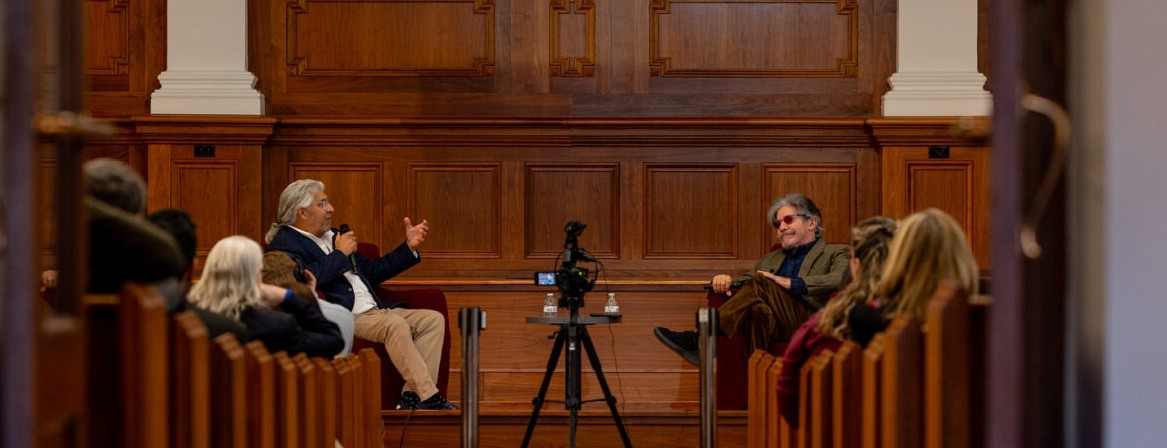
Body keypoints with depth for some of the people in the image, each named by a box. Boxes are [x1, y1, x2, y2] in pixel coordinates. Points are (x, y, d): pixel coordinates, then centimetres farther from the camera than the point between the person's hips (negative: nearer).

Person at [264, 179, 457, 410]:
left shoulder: (332, 236, 24)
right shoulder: (285, 243, -4)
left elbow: (370, 271, 30)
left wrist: (409, 247, 22)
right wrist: (340, 254, -10)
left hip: (374, 312, 9)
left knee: (434, 319, -6)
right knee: (396, 325, -32)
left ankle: (413, 395, -18)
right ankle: (429, 398, -30)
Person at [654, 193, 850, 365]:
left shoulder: (835, 253, 18)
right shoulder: (771, 259, 38)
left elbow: (842, 279, -4)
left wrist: (791, 283, -15)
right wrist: (724, 280, 3)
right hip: (770, 323, 4)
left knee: (760, 283, -30)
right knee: (758, 311, -34)